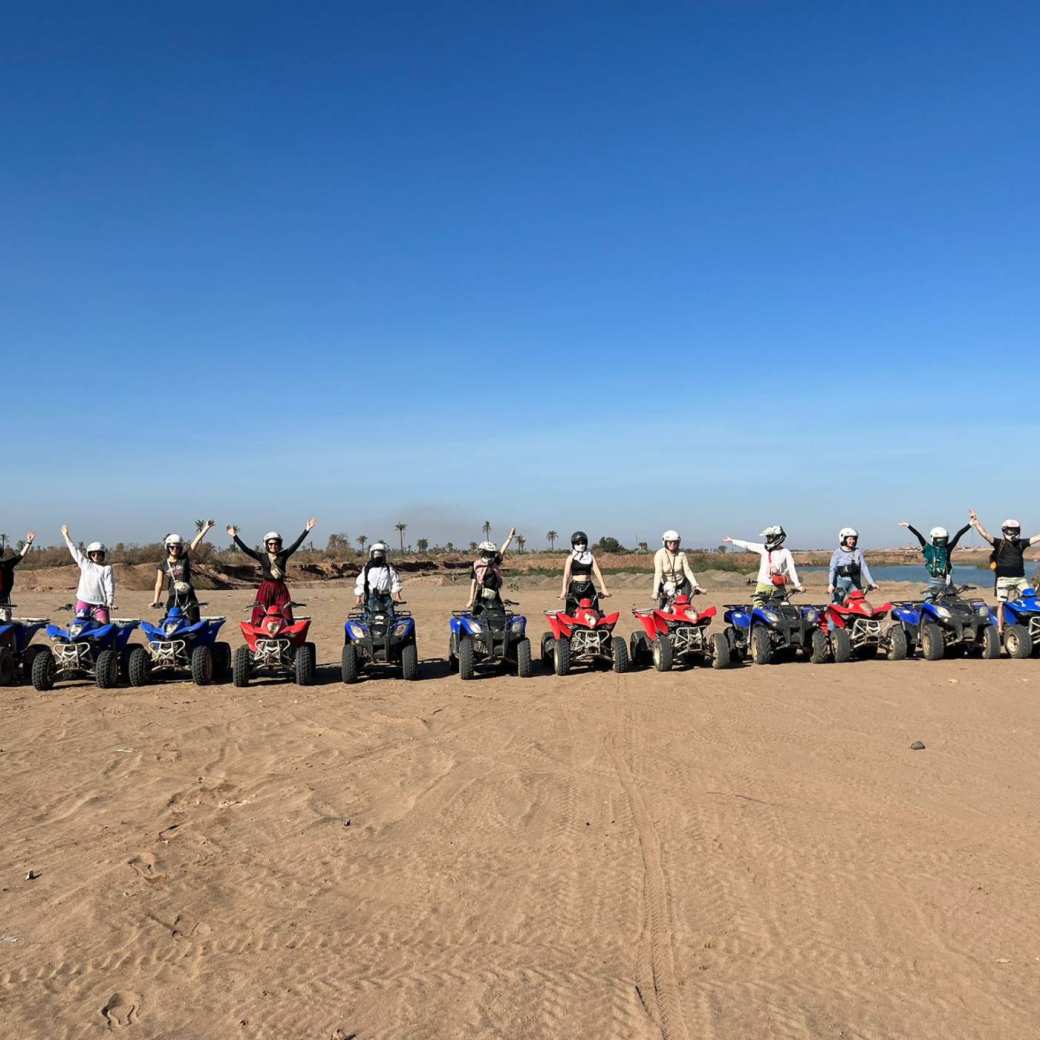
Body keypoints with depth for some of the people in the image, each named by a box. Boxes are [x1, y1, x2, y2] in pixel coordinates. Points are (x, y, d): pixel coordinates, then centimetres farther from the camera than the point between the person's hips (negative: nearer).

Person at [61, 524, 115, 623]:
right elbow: (75, 550, 13)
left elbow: (110, 586, -4)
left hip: (100, 603, -2)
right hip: (84, 600, 3)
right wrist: (66, 535, 15)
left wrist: (110, 600, -15)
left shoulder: (107, 568, 1)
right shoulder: (85, 564, 9)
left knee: (104, 624, -11)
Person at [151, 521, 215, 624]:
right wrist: (155, 600, -8)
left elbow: (196, 542, -6)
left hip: (188, 597, -1)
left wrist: (206, 528, -12)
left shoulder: (185, 558, 2)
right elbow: (159, 584, 3)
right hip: (173, 599, 1)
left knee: (195, 624, -3)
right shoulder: (163, 565, 7)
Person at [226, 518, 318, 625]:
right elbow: (245, 549, -4)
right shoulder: (262, 557, 1)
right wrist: (235, 536, -11)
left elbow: (296, 544, -2)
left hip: (280, 589, 1)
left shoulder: (283, 556, 3)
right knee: (259, 616, -2)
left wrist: (307, 530, -7)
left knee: (286, 616, 3)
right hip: (265, 589, -1)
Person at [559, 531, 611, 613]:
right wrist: (564, 589, -17)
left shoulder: (591, 557, 11)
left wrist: (603, 588, -7)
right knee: (571, 614, -9)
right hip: (575, 587, -3)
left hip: (589, 587, 3)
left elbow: (597, 572, 4)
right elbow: (566, 574, -4)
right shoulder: (571, 558, 4)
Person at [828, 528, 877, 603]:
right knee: (838, 604, -14)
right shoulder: (837, 553, -1)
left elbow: (864, 568, 7)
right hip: (841, 581, -4)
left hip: (854, 583, 4)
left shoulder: (858, 552, 9)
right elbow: (832, 569, -7)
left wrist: (871, 583, 0)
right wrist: (830, 584, -20)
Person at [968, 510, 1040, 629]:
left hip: (1020, 578, 4)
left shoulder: (1021, 543, 9)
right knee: (1001, 603, -2)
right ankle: (1000, 629, 3)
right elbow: (985, 534, -12)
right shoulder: (999, 543, -2)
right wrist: (976, 522, -23)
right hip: (1004, 579, -4)